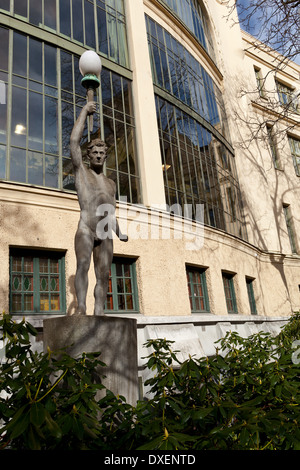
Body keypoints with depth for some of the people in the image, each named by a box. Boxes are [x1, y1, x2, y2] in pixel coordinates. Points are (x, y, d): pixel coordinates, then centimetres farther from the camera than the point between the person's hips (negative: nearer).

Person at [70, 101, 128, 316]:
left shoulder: (111, 183, 24)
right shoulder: (81, 171, 12)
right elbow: (74, 141, 1)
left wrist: (119, 233, 13)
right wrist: (84, 111, 5)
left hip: (105, 236, 4)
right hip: (85, 230, -4)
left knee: (103, 275, -4)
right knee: (83, 264, -23)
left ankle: (99, 313, -5)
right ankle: (81, 306, -27)